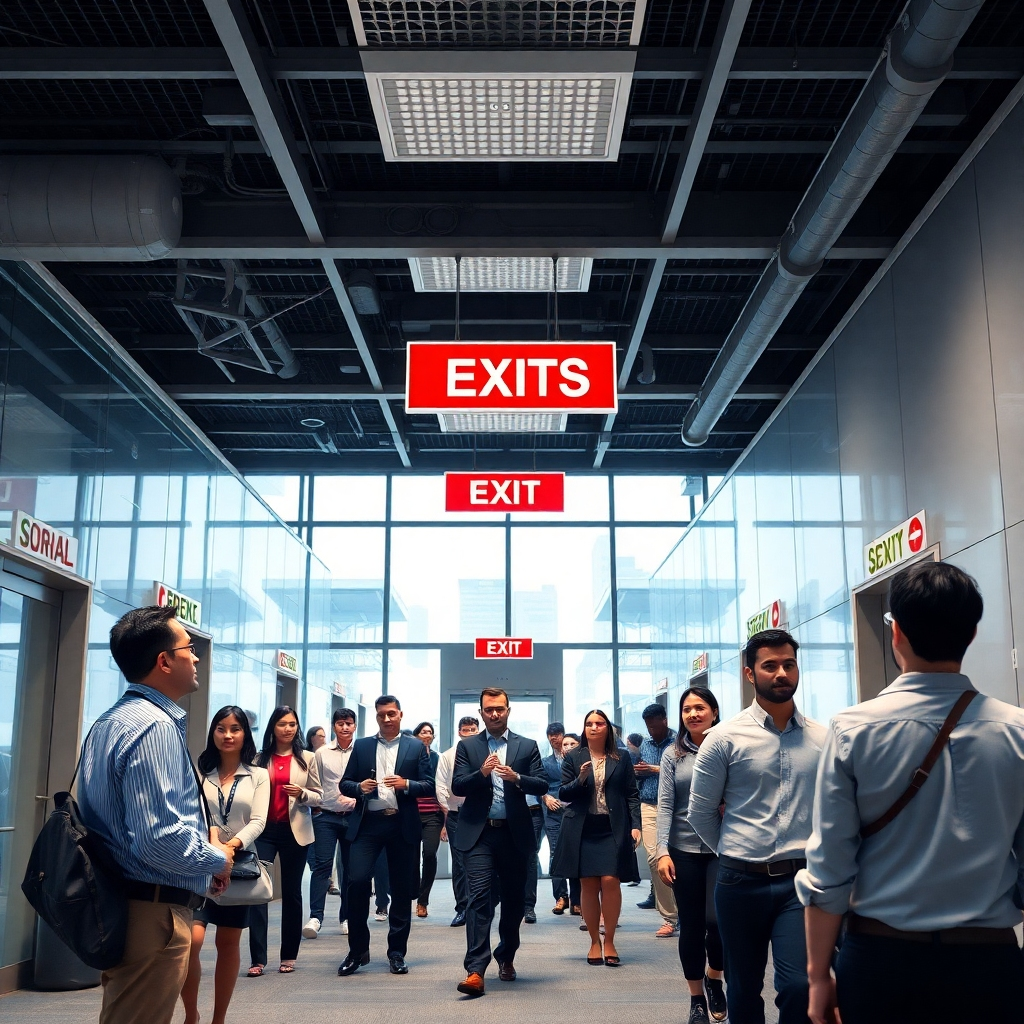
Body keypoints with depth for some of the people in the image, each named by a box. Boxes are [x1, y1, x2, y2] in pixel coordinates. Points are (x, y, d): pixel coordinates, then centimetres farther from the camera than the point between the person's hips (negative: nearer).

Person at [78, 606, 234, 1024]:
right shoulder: (154, 726, -20)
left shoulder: (111, 721, 12)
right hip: (153, 912, -10)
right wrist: (218, 858, -10)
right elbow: (161, 838, -28)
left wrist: (204, 854, 13)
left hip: (119, 902, 10)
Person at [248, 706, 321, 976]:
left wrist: (302, 794, -16)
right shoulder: (260, 759, 5)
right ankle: (257, 959, -7)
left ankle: (288, 956, 17)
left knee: (291, 893, 8)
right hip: (264, 830, 0)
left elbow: (317, 796, 4)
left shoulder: (307, 758, 4)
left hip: (294, 831, 0)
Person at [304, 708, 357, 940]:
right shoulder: (322, 753, 5)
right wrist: (314, 805, -1)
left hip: (353, 816, 0)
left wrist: (356, 799, -15)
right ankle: (315, 917, -10)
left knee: (350, 868, 8)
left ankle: (346, 917, 19)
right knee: (322, 864, -10)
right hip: (326, 816, 0)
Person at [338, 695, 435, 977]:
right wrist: (359, 787, -11)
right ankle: (358, 950, 4)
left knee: (402, 889, 4)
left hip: (402, 825, 0)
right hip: (367, 823, 0)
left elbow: (429, 786, 3)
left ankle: (397, 953, 17)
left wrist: (406, 784, -16)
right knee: (357, 881, -12)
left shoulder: (416, 747, 7)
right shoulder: (361, 746, 11)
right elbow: (345, 783, 10)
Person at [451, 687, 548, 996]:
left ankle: (506, 958, 34)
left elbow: (542, 785, -2)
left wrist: (516, 778, -21)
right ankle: (475, 971, -14)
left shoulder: (527, 746, 7)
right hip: (479, 834, -2)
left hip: (515, 834, 2)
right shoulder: (467, 746, 6)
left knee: (514, 899, 12)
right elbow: (457, 787, -3)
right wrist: (482, 772, -21)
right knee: (479, 896, -12)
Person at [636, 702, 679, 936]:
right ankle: (669, 916, 3)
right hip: (648, 807, 5)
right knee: (654, 858, -4)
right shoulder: (644, 744, 16)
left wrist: (656, 769, -12)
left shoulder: (677, 742, -3)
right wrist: (638, 773, 1)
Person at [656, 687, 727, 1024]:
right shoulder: (673, 754, 5)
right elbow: (665, 805, 1)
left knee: (717, 919, -8)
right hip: (684, 850, 1)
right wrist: (662, 851, -7)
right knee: (691, 926, 6)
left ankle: (714, 979, 23)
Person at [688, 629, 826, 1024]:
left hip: (800, 879, 0)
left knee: (799, 986, -10)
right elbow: (700, 812, 4)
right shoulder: (725, 738, -3)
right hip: (742, 883, 0)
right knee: (744, 989, 13)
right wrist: (732, 854, 9)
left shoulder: (822, 739, 2)